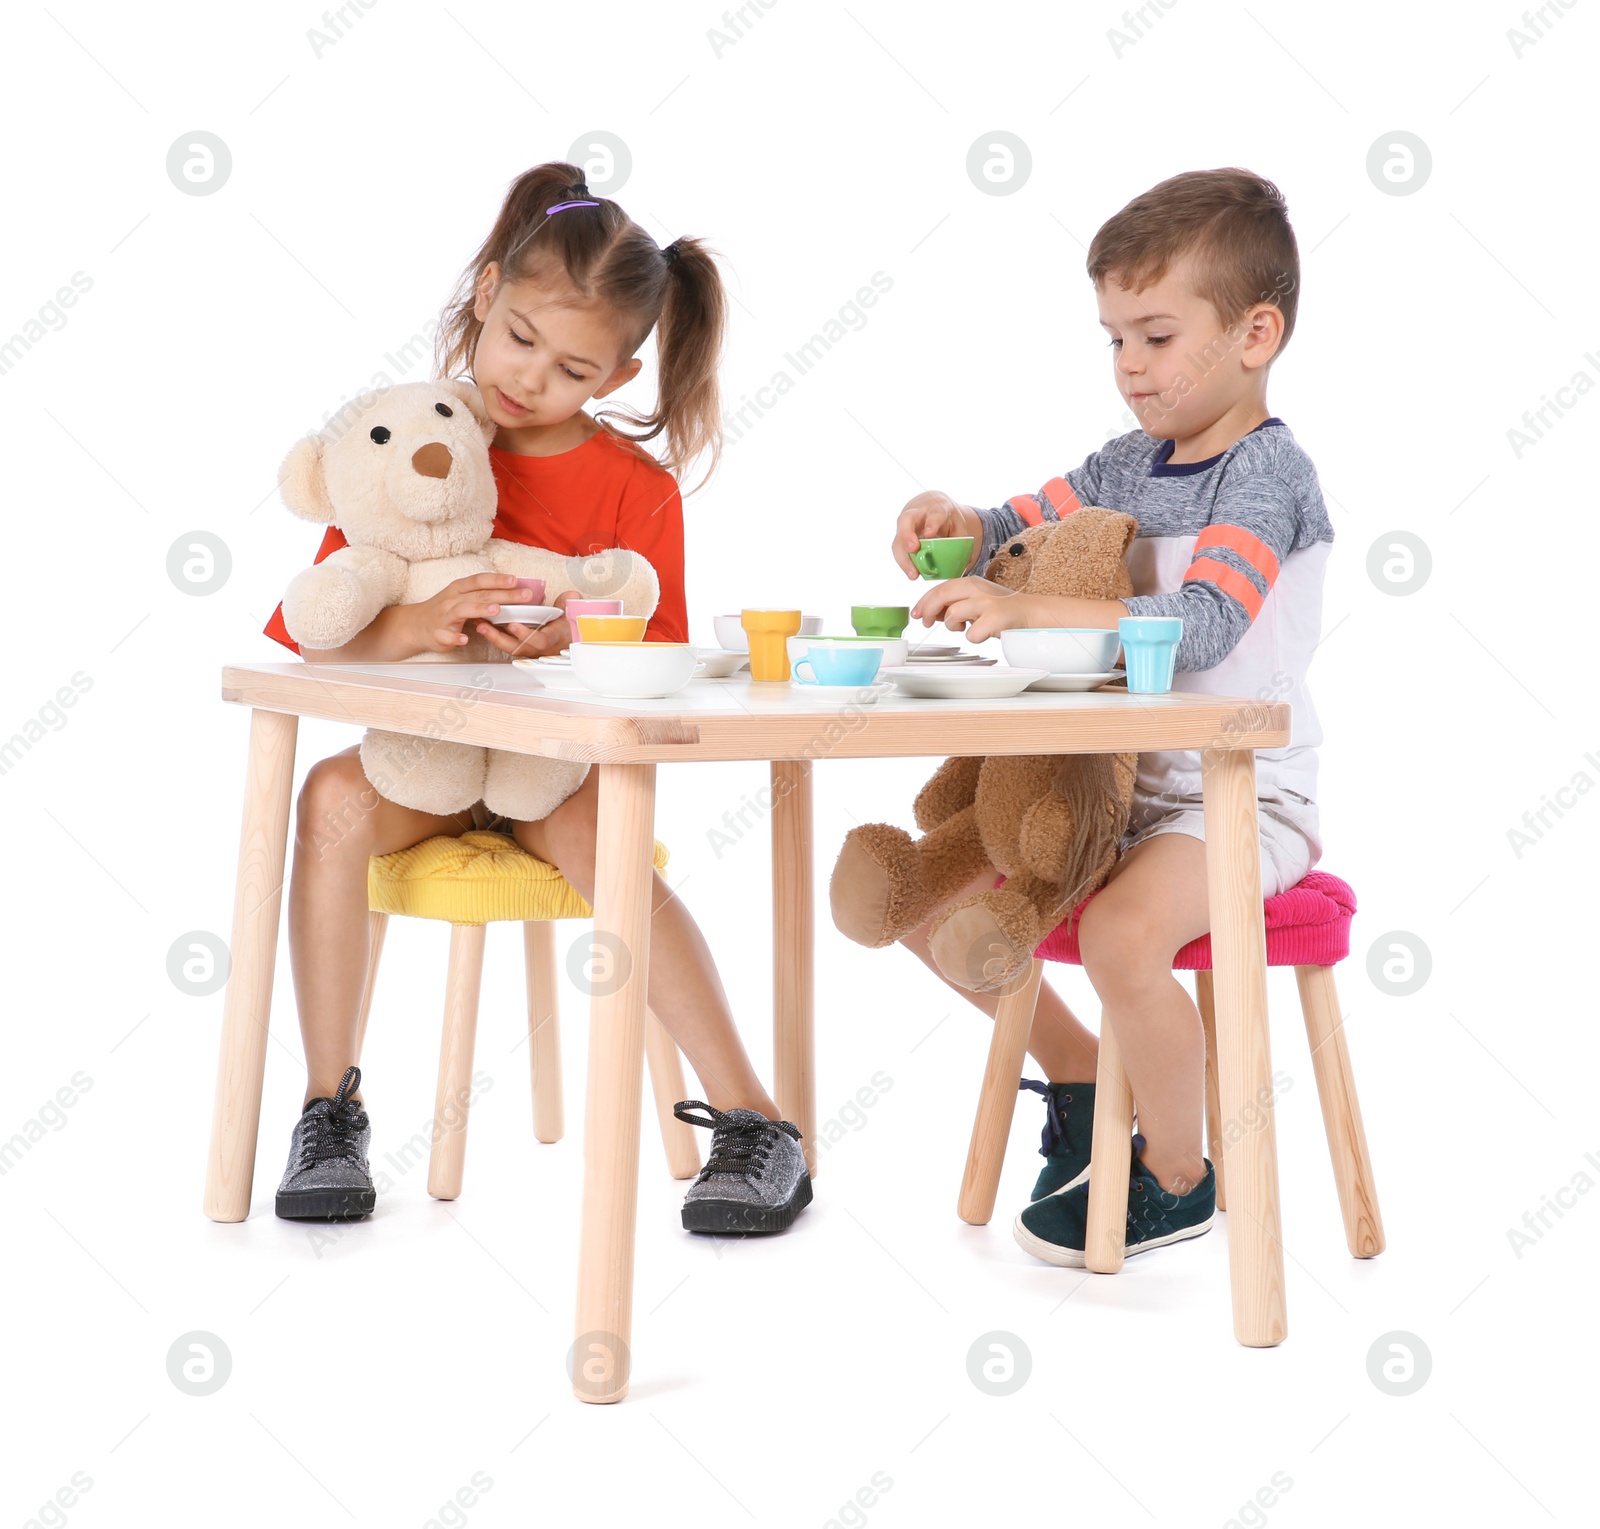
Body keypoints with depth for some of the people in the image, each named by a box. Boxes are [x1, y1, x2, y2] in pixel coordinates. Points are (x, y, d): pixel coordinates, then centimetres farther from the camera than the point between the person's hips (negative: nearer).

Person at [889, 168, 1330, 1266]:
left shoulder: (1268, 472, -14)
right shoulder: (1127, 464, 10)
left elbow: (1197, 628, -29)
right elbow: (1023, 535, 21)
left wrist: (1025, 610, -38)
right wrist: (958, 524, -4)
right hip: (1115, 783, 8)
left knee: (1122, 931, -34)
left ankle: (1179, 1182, -9)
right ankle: (1076, 1070, 23)